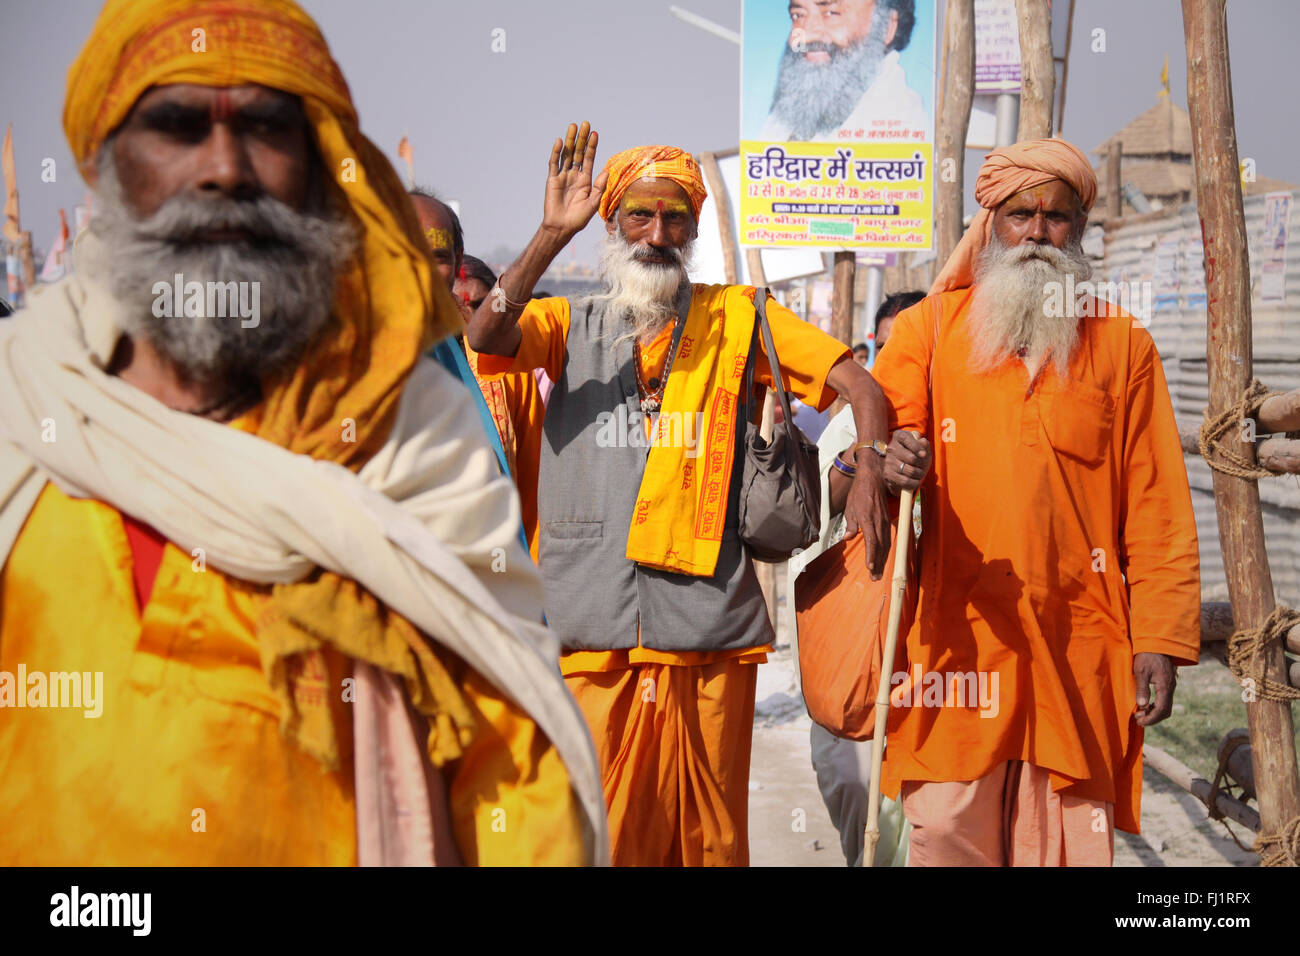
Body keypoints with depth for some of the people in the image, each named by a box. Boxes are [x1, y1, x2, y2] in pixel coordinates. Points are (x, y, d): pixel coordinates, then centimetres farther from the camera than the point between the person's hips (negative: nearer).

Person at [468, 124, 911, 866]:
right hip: (594, 630, 0)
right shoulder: (570, 324, 13)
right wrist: (552, 235, -13)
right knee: (603, 831, 2)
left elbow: (861, 388, 4)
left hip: (709, 627, 0)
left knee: (712, 832, 8)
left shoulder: (738, 318, 10)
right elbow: (487, 337, -7)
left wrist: (869, 474, -15)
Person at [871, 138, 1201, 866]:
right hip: (955, 640, 0)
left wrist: (1161, 640, 0)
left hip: (1076, 649, 1)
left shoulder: (1121, 344, 11)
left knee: (1068, 838, 3)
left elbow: (1157, 510, 8)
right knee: (949, 834, 0)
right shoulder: (928, 327, 11)